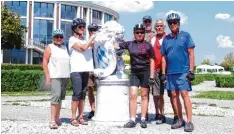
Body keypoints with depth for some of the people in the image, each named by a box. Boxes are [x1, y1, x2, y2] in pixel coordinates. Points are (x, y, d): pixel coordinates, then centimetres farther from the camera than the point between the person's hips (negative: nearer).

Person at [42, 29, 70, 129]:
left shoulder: (65, 48, 18)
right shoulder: (50, 47, 2)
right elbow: (45, 63, -4)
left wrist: (70, 74, 13)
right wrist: (47, 77, -11)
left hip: (65, 76, 6)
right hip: (55, 76, -6)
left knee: (61, 98, 8)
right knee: (56, 96, -17)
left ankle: (57, 118, 16)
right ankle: (52, 121, -16)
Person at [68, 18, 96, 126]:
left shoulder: (85, 40, 19)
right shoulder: (72, 40, -1)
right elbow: (83, 48, -14)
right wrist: (92, 37, -5)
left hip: (85, 71, 6)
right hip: (76, 71, -6)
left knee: (83, 94, 6)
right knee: (77, 94, -8)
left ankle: (80, 117, 11)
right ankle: (73, 118, -2)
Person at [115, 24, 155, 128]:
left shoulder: (148, 45, 0)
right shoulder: (130, 44, 7)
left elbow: (152, 61, -1)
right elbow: (116, 46, 10)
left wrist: (151, 76, -6)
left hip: (145, 72, -2)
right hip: (134, 73, 2)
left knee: (144, 96, 3)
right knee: (133, 96, -3)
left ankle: (143, 120, 10)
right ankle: (132, 120, 1)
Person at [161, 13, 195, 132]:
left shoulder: (185, 35, 2)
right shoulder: (166, 39, 13)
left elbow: (191, 54, -2)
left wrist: (191, 71, -9)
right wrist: (163, 73, 10)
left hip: (183, 71, -5)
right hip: (170, 72, 5)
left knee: (184, 94, -9)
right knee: (174, 95, 6)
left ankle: (189, 121, -4)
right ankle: (180, 120, 16)